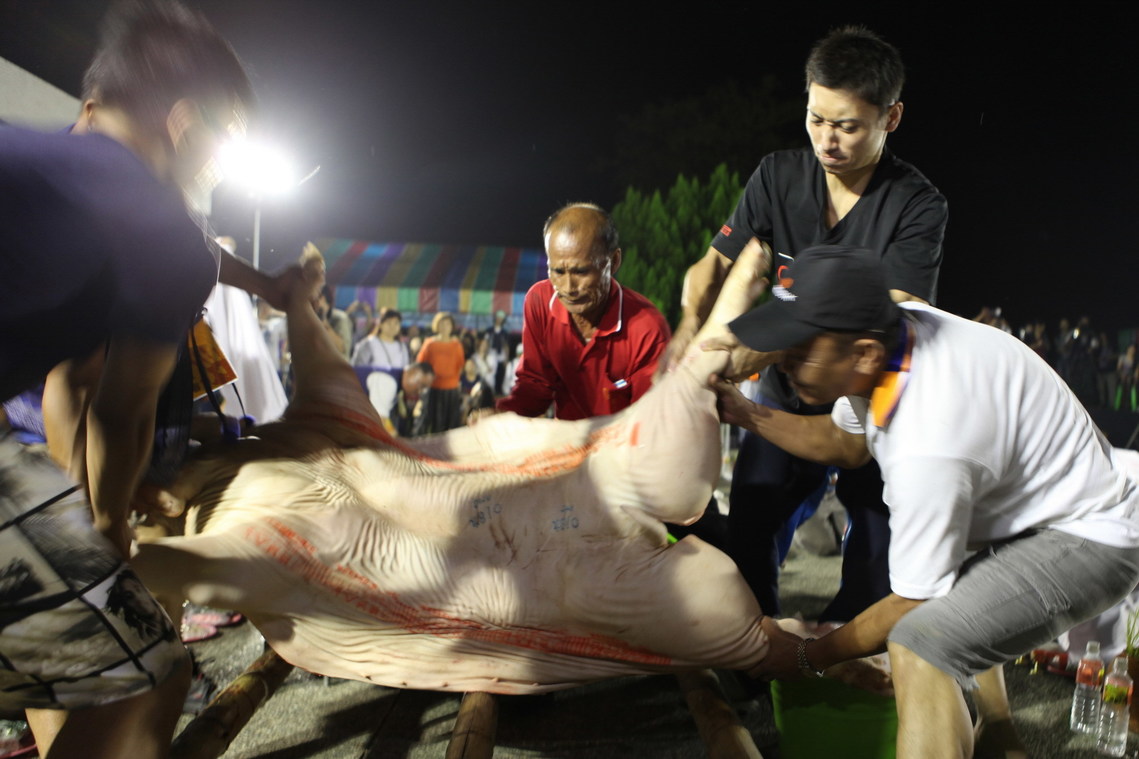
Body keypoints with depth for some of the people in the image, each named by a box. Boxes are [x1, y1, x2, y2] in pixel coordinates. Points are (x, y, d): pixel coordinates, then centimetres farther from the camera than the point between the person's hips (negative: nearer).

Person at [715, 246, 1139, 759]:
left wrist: (806, 657, -11)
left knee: (919, 644, -30)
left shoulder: (927, 447, -38)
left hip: (1087, 542, -10)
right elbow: (844, 443, 7)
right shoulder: (897, 324, -13)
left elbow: (914, 601, -23)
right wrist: (748, 415, -4)